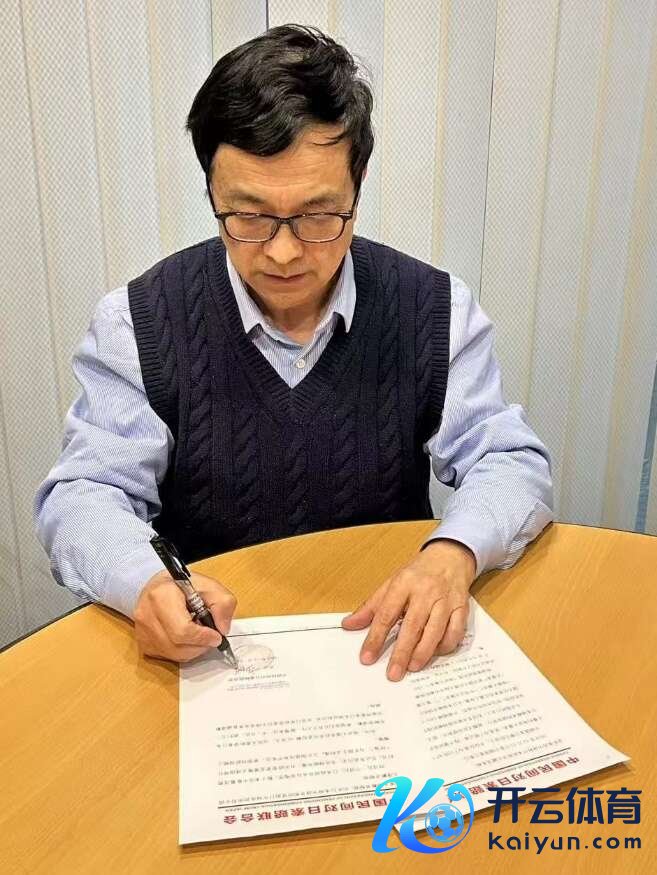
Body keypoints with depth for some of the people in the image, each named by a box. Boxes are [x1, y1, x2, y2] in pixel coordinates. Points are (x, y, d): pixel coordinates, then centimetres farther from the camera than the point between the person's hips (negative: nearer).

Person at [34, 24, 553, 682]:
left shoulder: (433, 309, -5)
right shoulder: (137, 323, -8)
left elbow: (510, 462, -4)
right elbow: (84, 494, -8)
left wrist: (452, 553, -26)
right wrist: (147, 584, -30)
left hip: (389, 645, 2)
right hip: (211, 647, -1)